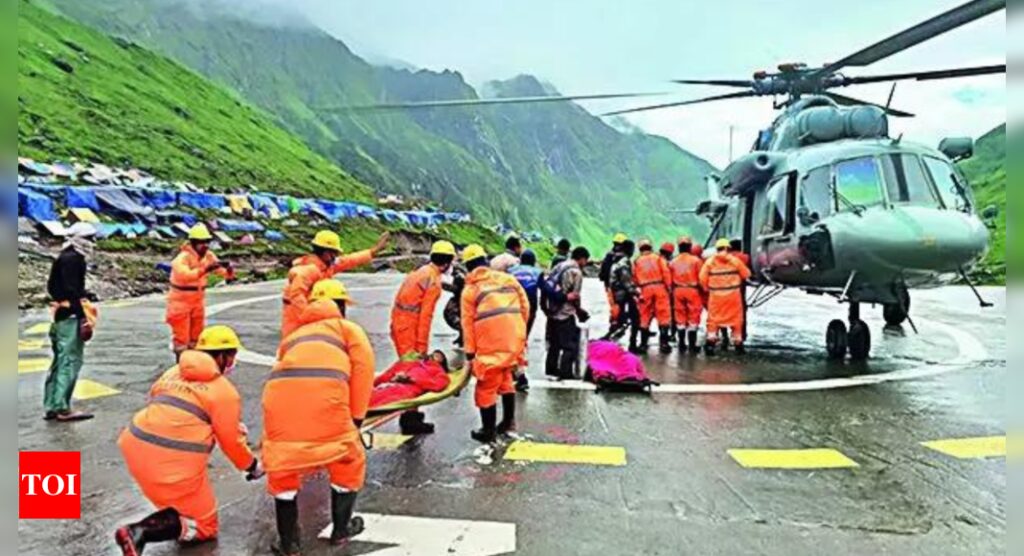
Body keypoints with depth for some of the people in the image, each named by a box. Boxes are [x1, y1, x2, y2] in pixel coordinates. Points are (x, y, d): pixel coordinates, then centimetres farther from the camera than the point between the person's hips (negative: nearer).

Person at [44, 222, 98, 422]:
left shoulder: (63, 258, 17)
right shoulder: (74, 259, -14)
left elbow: (52, 287, 21)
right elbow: (72, 291, -21)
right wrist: (83, 317, -22)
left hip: (59, 315, 11)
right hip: (71, 316, -11)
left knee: (60, 361, 15)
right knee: (70, 362, -6)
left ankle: (51, 407, 21)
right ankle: (63, 409, -3)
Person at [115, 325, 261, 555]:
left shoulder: (173, 372, 14)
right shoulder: (226, 391, -2)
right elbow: (231, 442, 2)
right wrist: (252, 466, 21)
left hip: (134, 446, 7)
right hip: (173, 461, -7)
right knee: (204, 526, 9)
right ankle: (139, 532, -12)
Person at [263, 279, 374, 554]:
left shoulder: (293, 335, 39)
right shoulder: (348, 328, 26)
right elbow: (363, 367, 10)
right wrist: (356, 416, 15)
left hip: (279, 393, 4)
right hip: (323, 391, -3)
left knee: (281, 463, 24)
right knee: (348, 460, 20)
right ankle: (341, 530, 33)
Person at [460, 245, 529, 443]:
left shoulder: (470, 289, 4)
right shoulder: (508, 278, 13)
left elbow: (468, 323, 1)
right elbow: (525, 306, 11)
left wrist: (470, 351, 5)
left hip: (491, 344, -5)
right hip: (514, 339, 5)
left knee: (486, 386, 6)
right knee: (505, 379, 23)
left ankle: (488, 431, 12)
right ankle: (508, 421, 31)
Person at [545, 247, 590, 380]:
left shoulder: (559, 266, 12)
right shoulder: (576, 272, -14)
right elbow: (574, 295, -15)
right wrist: (579, 310, 1)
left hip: (553, 311, 9)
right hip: (565, 313, -9)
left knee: (554, 342, 20)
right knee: (571, 344, -1)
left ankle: (551, 369, 28)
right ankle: (565, 372, -2)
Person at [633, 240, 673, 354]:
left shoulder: (636, 262, 13)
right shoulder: (658, 258, 8)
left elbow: (634, 278, 5)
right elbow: (666, 273, -2)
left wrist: (637, 290, 13)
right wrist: (669, 287, 1)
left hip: (645, 290, 2)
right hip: (659, 288, -2)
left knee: (645, 317, 9)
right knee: (663, 315, 1)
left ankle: (643, 343, 12)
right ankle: (663, 343, -3)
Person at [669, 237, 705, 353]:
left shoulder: (673, 262, 3)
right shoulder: (696, 260, -7)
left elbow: (670, 280, 3)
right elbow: (701, 278, -7)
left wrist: (672, 292, 11)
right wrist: (703, 291, 6)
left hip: (678, 290, 3)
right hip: (693, 290, -3)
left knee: (680, 317, 12)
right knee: (693, 318, 3)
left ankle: (682, 344, 16)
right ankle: (692, 345, 3)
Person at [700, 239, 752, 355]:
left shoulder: (710, 261, -2)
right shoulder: (735, 260, -3)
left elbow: (703, 278, -7)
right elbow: (746, 274, 1)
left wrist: (707, 289, 9)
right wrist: (738, 280, 21)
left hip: (716, 295, 1)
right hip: (733, 294, 0)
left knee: (714, 319, 9)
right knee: (735, 319, 12)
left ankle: (711, 341, -2)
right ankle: (738, 343, 18)